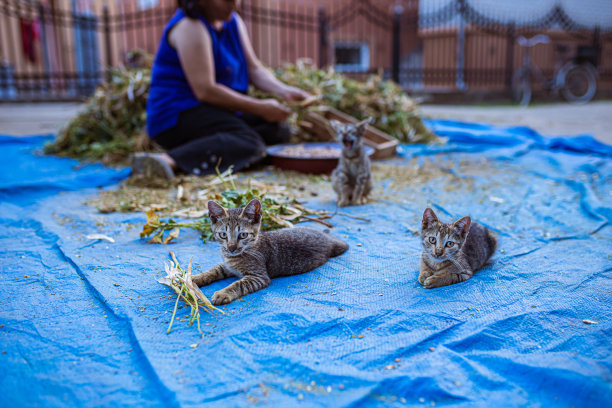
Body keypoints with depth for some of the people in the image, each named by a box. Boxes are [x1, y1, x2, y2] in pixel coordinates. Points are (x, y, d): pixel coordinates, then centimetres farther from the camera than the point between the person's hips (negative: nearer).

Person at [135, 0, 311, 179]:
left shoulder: (233, 21, 12)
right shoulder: (190, 27, -16)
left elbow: (254, 69, 12)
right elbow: (205, 90, -23)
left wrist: (285, 91, -7)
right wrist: (261, 108, -20)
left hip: (218, 110, 9)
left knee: (279, 131, -8)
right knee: (249, 144, -32)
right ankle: (170, 161, -45)